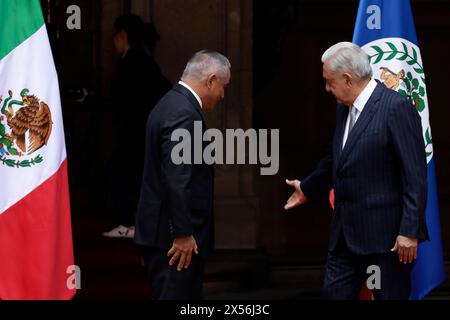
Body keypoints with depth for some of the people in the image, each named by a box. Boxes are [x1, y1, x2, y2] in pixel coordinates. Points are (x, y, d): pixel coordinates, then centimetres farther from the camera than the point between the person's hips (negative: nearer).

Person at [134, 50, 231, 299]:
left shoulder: (170, 104, 14)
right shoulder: (184, 114, -18)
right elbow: (177, 181, -23)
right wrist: (183, 233, -21)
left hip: (160, 230, 10)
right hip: (174, 234, -10)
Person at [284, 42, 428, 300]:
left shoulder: (396, 108, -15)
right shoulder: (344, 108, 10)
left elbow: (415, 176, -17)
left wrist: (410, 231, -19)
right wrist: (307, 189, 39)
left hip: (386, 235, -8)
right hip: (346, 235, 8)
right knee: (334, 294, 9)